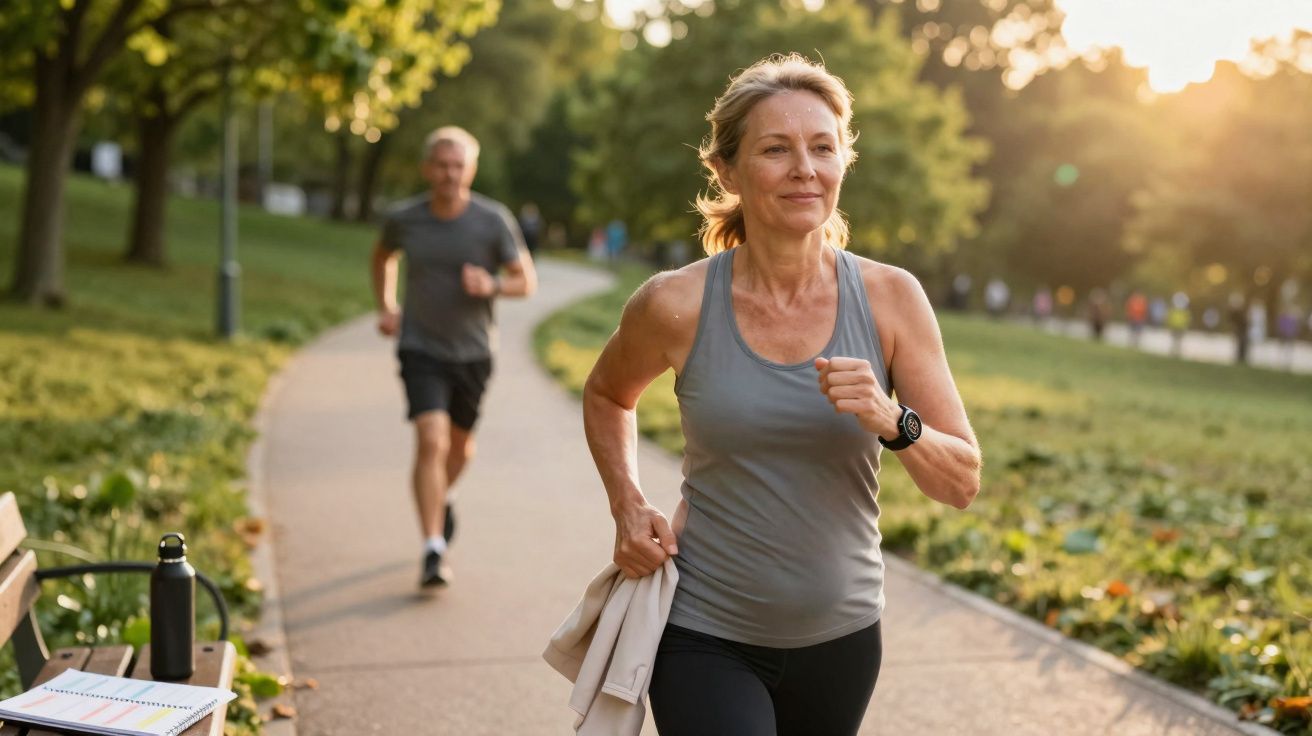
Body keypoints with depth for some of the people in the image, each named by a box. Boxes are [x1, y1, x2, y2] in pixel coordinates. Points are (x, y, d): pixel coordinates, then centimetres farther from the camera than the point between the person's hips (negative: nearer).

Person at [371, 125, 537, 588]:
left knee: (460, 444, 19)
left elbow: (526, 281, -5)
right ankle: (433, 553, -15)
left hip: (473, 351, 1)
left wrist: (491, 285, -25)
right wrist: (385, 306, 5)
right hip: (420, 347, -1)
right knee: (431, 442, -18)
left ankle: (440, 500, 52)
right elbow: (382, 257, 17)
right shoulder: (404, 219, -6)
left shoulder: (495, 220, -11)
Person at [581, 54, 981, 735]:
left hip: (840, 637, 3)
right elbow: (606, 396, 10)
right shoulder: (677, 305, -12)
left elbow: (962, 484, -6)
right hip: (706, 636, -2)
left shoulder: (890, 298, -8)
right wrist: (628, 507, -4)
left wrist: (892, 421, -24)